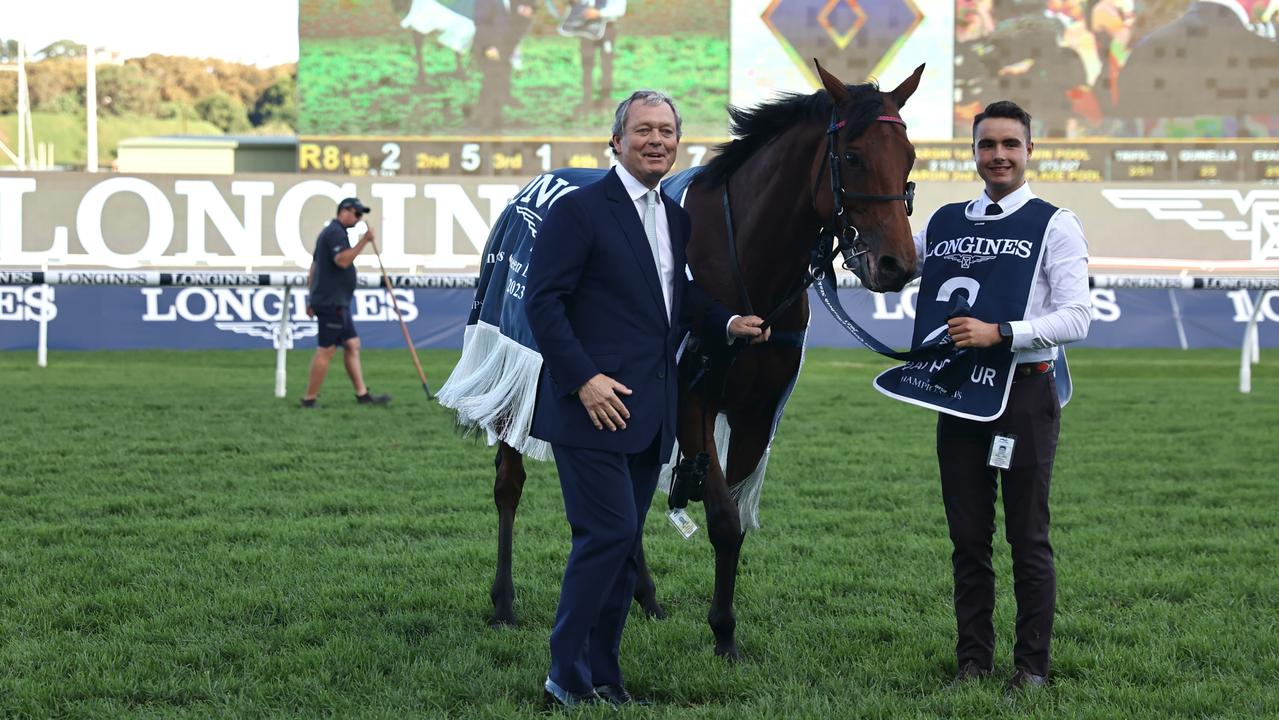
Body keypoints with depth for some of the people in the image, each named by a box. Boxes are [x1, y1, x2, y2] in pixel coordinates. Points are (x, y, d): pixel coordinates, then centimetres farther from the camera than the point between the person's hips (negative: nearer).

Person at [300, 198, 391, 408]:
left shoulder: (328, 232, 21)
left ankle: (362, 394, 8)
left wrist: (313, 299, 23)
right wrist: (364, 241, -24)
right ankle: (309, 399, -6)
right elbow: (342, 260, -26)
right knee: (326, 350, -8)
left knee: (352, 345, 9)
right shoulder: (336, 232, -11)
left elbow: (314, 267, 23)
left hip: (336, 303, 11)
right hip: (332, 302, -11)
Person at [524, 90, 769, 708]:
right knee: (608, 533, -12)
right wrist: (584, 378, -19)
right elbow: (543, 301, -13)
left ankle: (602, 673, 19)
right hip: (595, 404, -8)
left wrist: (729, 323, 6)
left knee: (624, 543, 11)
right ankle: (567, 676, -2)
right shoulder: (579, 210, -9)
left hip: (650, 412, 8)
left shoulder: (675, 218, 15)